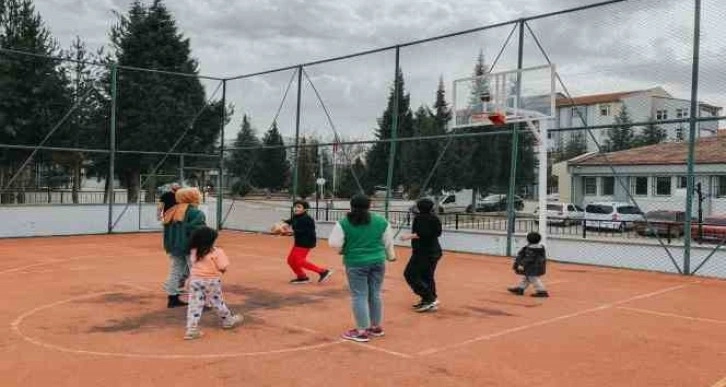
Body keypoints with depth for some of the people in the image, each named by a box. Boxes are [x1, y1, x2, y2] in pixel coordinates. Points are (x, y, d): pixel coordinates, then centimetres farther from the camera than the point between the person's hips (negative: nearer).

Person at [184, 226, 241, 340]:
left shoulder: (193, 251, 3)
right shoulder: (216, 252, -13)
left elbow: (194, 264, 9)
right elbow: (223, 267, -14)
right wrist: (222, 270, 7)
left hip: (195, 279, 3)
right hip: (211, 281, -3)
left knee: (194, 305, 2)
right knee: (218, 302, 14)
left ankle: (191, 329, -3)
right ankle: (228, 320, 34)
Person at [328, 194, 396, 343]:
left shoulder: (344, 223, -8)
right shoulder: (381, 222, 1)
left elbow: (334, 243, -8)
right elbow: (388, 242, 9)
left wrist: (344, 249, 12)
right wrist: (390, 256, 26)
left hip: (356, 263, -3)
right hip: (378, 262, 4)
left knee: (359, 296, 3)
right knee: (375, 294, 15)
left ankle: (362, 331, 5)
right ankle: (376, 327, 26)